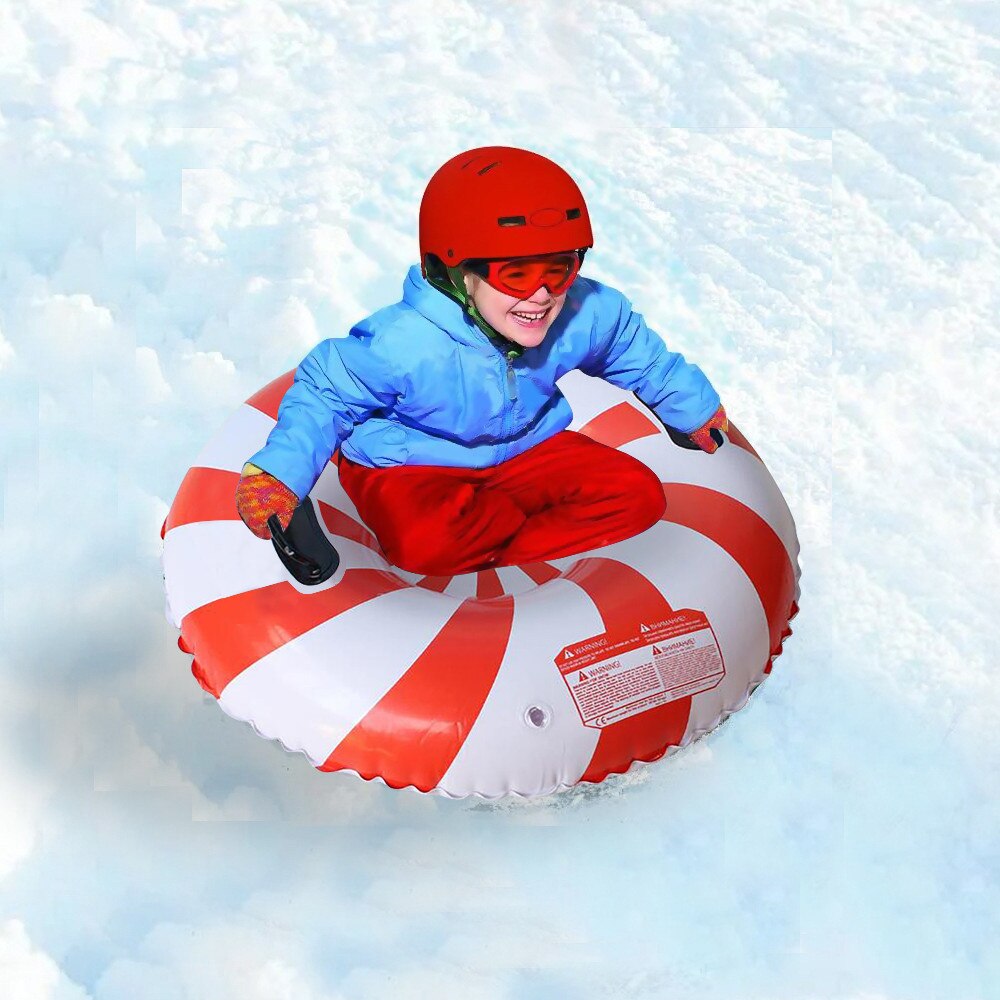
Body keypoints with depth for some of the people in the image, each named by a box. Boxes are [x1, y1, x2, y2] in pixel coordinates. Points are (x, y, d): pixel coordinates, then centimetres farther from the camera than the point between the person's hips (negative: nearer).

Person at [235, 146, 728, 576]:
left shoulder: (589, 315, -19)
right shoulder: (402, 345, -33)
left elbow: (644, 360, 4)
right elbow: (324, 395, -17)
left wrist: (701, 416, 17)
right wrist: (277, 477, -26)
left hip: (526, 449, 5)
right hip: (410, 467, -4)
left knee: (638, 494, -12)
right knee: (423, 541, -38)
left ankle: (493, 564, -17)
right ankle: (543, 528, -7)